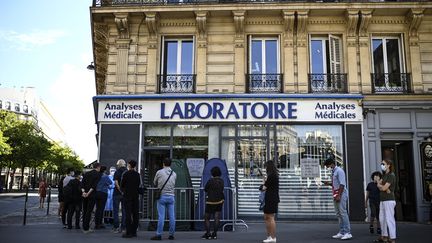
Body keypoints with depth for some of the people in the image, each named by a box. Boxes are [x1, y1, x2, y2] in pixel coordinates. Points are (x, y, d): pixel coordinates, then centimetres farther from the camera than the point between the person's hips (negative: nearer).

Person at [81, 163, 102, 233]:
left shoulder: (86, 174, 14)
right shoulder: (98, 174, -3)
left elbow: (82, 184, 4)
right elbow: (94, 185, -15)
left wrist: (84, 192, -7)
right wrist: (88, 193, -17)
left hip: (84, 195, 5)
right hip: (92, 195, -5)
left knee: (84, 211, 13)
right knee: (89, 211, -2)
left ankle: (84, 227, 18)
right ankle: (86, 228, -2)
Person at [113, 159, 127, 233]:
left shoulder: (117, 172, -6)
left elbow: (116, 183, -16)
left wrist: (121, 191, -16)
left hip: (117, 193, -4)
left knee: (115, 210, 5)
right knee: (124, 210, 9)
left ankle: (116, 227, 3)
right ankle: (123, 227, 9)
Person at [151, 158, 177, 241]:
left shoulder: (159, 172, -4)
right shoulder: (174, 174, 5)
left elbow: (155, 183, 10)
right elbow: (174, 185, 12)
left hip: (162, 196, -3)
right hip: (171, 196, 3)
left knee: (161, 216, -2)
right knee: (172, 217, 6)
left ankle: (159, 235, 0)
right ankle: (171, 234, 11)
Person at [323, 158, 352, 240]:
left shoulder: (339, 171, -11)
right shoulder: (333, 172, 15)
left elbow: (342, 184, -17)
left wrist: (339, 195, -21)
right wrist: (329, 183, 4)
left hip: (341, 194, -9)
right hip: (335, 194, 9)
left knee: (343, 213, -10)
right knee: (338, 214, 11)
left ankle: (347, 233, -7)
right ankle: (341, 232, 16)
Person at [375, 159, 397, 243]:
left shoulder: (391, 175, -9)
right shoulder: (384, 175, 18)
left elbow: (384, 188, -15)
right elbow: (378, 184, 7)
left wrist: (380, 185, 5)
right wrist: (385, 188, -11)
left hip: (389, 200, -9)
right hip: (382, 200, 9)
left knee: (389, 219, -9)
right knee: (382, 218, 12)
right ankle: (384, 236, 19)